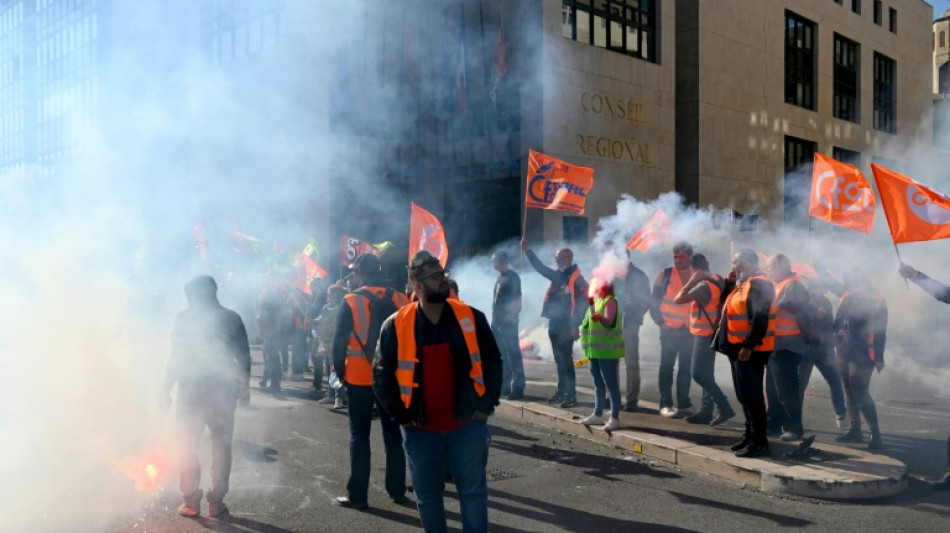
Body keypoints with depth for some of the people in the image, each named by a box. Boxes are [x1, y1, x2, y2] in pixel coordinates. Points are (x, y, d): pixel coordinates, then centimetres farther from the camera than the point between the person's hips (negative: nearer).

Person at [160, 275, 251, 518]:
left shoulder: (184, 318, -3)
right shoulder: (232, 318, 2)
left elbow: (177, 357, -5)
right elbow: (244, 357, 2)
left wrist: (166, 389, 3)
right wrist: (245, 387, 12)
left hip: (191, 390, -1)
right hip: (223, 390, 1)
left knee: (187, 446, 11)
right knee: (221, 446, 9)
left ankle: (191, 501, 13)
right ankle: (216, 502, 10)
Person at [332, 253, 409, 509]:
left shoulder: (351, 301, -9)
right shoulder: (400, 300, 0)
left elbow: (340, 341, -9)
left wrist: (339, 372, 4)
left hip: (359, 378, -3)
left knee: (359, 437, 5)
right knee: (393, 435, 13)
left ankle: (357, 496, 9)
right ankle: (397, 491, 20)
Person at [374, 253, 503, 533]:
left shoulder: (471, 318, -3)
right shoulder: (396, 325, -6)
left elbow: (493, 361, 4)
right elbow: (381, 374, 0)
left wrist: (486, 404, -2)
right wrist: (400, 414, -3)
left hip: (468, 424, 0)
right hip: (420, 429, 0)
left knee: (473, 492, 7)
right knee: (427, 496, 13)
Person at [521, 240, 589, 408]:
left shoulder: (577, 278, -11)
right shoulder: (557, 276, 12)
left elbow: (582, 303, -16)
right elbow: (540, 268, 21)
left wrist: (576, 326, -20)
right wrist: (528, 251, 15)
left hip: (567, 325, -8)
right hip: (554, 323, 8)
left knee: (566, 359, -6)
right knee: (559, 359, 13)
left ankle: (571, 395, -1)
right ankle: (562, 391, 21)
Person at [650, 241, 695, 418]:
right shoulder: (665, 274, -2)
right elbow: (654, 301, 1)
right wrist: (660, 322, -6)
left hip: (690, 330, 3)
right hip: (669, 330, -3)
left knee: (686, 368, 9)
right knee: (667, 366, 0)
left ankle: (684, 404, 18)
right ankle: (665, 404, 5)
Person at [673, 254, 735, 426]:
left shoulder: (704, 285, -21)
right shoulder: (718, 280, 6)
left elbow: (677, 300, -22)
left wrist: (691, 281, -16)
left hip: (704, 334, -10)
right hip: (708, 333, 10)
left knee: (699, 374, -9)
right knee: (706, 373, 12)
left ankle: (723, 407, -9)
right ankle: (706, 411, 16)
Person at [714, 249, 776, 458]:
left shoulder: (759, 284, -15)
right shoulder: (743, 284, 17)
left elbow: (760, 318, -24)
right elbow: (729, 304, 25)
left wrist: (748, 346, -27)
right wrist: (730, 282, 12)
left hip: (750, 350, -10)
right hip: (739, 348, 10)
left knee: (751, 396, -7)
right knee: (745, 396, 16)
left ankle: (759, 442, -2)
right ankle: (750, 436, 25)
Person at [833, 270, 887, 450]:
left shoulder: (876, 302, -8)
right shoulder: (846, 298, 8)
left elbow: (880, 332, -10)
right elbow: (837, 323, 14)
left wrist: (879, 357, -11)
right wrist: (836, 344, 6)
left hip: (862, 356, -6)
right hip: (843, 353, 6)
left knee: (860, 393, -10)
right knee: (850, 392, 12)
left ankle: (876, 434, -3)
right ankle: (855, 430, 22)